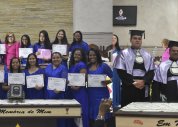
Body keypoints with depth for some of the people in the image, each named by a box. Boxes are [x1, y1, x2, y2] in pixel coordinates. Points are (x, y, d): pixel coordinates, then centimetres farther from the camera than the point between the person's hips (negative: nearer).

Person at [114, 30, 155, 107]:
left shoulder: (147, 56, 12)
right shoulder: (124, 54, 3)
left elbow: (151, 72, 7)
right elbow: (121, 72, -4)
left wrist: (144, 81, -12)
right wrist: (133, 82, -12)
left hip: (144, 89, 3)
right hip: (129, 89, -3)